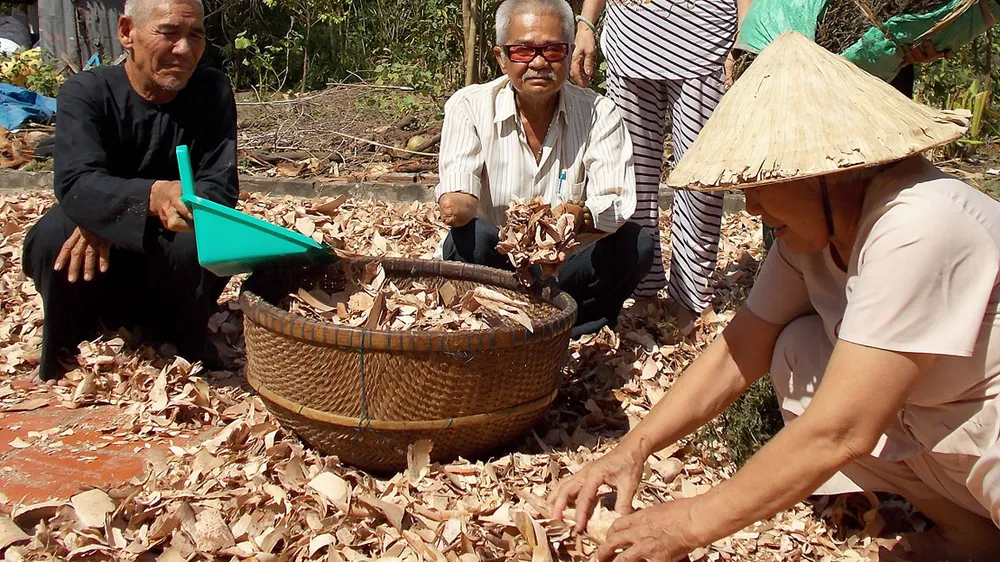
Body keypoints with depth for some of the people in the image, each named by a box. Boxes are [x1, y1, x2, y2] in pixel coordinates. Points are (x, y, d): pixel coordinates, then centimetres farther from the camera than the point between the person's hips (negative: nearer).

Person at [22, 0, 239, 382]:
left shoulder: (213, 92, -7)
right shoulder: (86, 93, -12)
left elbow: (220, 189, -17)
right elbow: (76, 183, -30)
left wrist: (113, 221, -30)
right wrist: (153, 196, -53)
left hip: (166, 281, 1)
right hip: (93, 280, 0)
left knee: (195, 240, -30)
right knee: (52, 236, -30)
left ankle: (188, 350, -2)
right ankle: (61, 358, -2)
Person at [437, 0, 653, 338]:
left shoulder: (598, 114, -5)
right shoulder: (469, 107, -7)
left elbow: (617, 202, -19)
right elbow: (458, 191, -19)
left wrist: (580, 216, -41)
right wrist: (457, 205, -43)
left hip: (567, 268, 2)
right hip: (495, 266, -1)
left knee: (635, 245, -22)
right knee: (473, 237, -33)